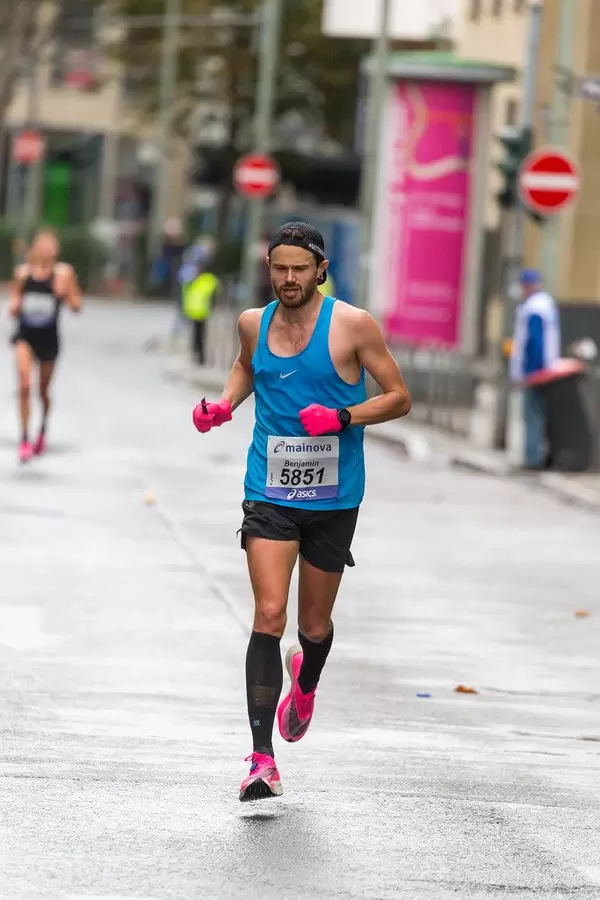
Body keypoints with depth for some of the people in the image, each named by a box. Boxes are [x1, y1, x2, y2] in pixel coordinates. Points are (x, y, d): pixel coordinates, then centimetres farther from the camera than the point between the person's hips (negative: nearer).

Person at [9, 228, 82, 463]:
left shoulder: (63, 272, -6)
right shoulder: (23, 272, 0)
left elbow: (77, 306, -4)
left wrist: (65, 294, -23)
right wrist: (14, 306, -9)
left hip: (48, 337, 0)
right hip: (25, 335, 0)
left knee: (44, 390, 14)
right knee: (24, 386, -16)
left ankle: (43, 430, 42)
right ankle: (24, 439, -10)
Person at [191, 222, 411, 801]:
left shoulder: (352, 325, -8)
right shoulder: (254, 323, 3)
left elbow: (398, 398, -4)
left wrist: (342, 417, -19)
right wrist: (224, 405, 6)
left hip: (334, 499, -1)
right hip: (269, 493, 1)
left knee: (315, 626, 12)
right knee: (269, 616, -15)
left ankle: (305, 684, 51)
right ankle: (262, 759, -17)